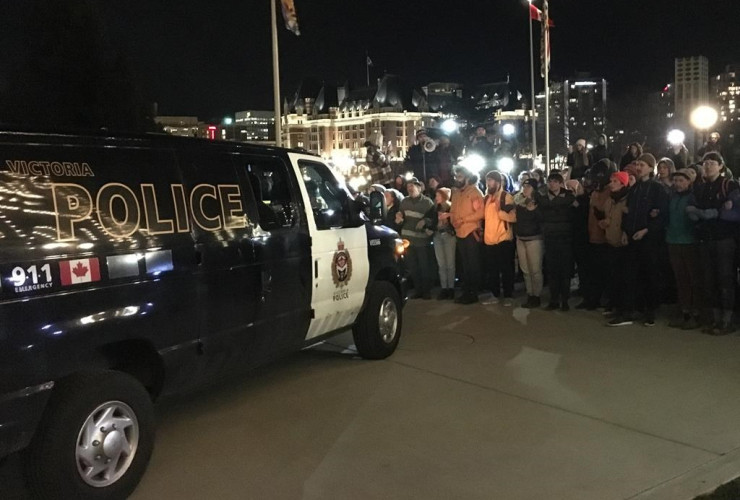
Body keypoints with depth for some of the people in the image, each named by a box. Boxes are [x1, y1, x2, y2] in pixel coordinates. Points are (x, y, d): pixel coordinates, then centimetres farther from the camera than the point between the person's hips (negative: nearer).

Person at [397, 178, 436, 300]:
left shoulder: (427, 202, -4)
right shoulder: (404, 201, 8)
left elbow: (434, 219, -3)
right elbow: (401, 219, 16)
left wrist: (425, 221, -21)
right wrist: (399, 218, -6)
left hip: (422, 240, -4)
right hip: (408, 239, 4)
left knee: (425, 267, 2)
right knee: (413, 267, 10)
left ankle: (427, 291, 13)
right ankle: (418, 290, 20)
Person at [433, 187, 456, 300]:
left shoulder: (452, 207, -2)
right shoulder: (437, 208, 14)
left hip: (449, 236, -5)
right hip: (438, 236, 5)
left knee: (450, 264, -3)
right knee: (441, 264, 2)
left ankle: (451, 289, 2)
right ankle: (444, 289, 5)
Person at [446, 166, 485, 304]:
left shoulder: (475, 192, -8)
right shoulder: (456, 193, 14)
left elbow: (481, 213, -16)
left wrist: (463, 219, -20)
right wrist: (447, 215, -2)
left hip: (471, 232, -7)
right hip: (460, 233, 7)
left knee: (473, 264, -1)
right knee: (464, 264, 12)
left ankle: (474, 293, 6)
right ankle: (466, 292, 19)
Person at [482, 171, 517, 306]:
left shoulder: (507, 197, -7)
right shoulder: (487, 198, 13)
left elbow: (514, 217, -15)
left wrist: (500, 211, -27)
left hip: (503, 239, -6)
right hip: (489, 240, 6)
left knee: (506, 270, 1)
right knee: (492, 270, 11)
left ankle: (508, 296, 10)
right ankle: (495, 295, 20)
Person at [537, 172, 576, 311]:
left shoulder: (568, 197, 0)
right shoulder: (543, 197, 10)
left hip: (565, 239, -2)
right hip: (549, 239, 2)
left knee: (565, 270, 2)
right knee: (552, 271, 4)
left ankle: (564, 300, 11)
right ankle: (554, 300, 12)